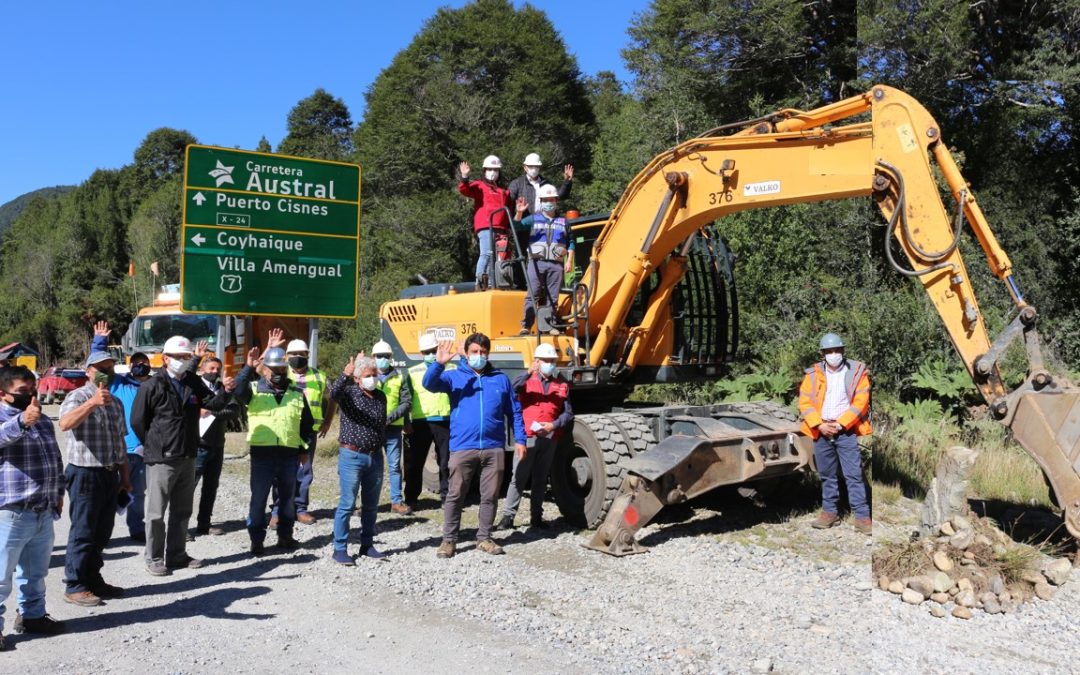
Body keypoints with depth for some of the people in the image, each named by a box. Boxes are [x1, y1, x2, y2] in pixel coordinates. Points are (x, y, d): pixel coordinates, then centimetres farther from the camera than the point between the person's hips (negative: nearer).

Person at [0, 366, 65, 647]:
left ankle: (32, 615, 34)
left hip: (44, 513, 8)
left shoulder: (42, 419, 14)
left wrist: (59, 492, 22)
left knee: (36, 573, 20)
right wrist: (23, 421, -52)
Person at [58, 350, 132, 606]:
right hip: (85, 474, -7)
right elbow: (65, 424, -32)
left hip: (110, 475, 7)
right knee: (83, 532, -1)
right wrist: (92, 402, -46)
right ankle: (74, 587, 9)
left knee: (102, 532, 14)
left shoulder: (116, 402, 15)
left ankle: (93, 580, 25)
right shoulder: (78, 397, -9)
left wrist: (124, 477, 19)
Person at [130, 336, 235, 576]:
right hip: (161, 459, -6)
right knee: (156, 512, 2)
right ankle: (154, 559, 12)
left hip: (188, 457, 6)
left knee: (182, 511, 14)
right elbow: (137, 420, -5)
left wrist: (226, 392, -19)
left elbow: (213, 404, 1)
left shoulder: (193, 383, 8)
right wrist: (154, 446, 1)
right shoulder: (153, 386, -9)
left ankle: (177, 555, 26)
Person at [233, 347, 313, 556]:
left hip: (290, 454, 3)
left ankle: (285, 536, 27)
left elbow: (307, 423, 17)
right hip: (262, 453, -3)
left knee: (288, 497, 13)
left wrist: (304, 450, 14)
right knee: (258, 498, 3)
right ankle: (256, 540, 13)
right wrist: (248, 368, -29)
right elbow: (238, 390, -21)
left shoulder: (297, 393, 11)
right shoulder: (254, 389, 3)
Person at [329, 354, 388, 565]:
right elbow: (333, 392, -30)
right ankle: (340, 549, 4)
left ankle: (367, 545, 24)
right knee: (347, 504, -4)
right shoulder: (349, 393, -6)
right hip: (352, 456, -5)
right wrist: (344, 375, -47)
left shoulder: (381, 397, 10)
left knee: (371, 505, 12)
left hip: (375, 456, 6)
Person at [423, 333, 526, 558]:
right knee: (455, 495, 3)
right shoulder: (454, 376, 6)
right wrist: (438, 363, -29)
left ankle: (484, 538, 22)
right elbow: (429, 384, -12)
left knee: (490, 496, 8)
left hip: (494, 448, 2)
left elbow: (514, 411, 14)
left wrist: (519, 439, 8)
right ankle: (449, 540, 13)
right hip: (462, 448, -2)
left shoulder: (500, 378, 11)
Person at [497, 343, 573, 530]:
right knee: (519, 477, -2)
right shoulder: (527, 380, 7)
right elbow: (512, 388, -15)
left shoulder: (562, 384, 11)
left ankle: (536, 516, 18)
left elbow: (568, 413, 8)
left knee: (541, 479, 10)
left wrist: (554, 425, -10)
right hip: (527, 436, -2)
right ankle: (508, 515, 2)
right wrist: (529, 373, -27)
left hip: (550, 438, 2)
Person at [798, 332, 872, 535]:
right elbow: (804, 402, 1)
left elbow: (860, 402, -6)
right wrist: (820, 425, -10)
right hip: (821, 431, 3)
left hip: (846, 431, -2)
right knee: (827, 475, 11)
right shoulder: (813, 374, 6)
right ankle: (829, 512, 22)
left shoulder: (857, 371, 1)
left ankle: (862, 516, -2)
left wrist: (840, 424, -11)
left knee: (854, 475, -6)